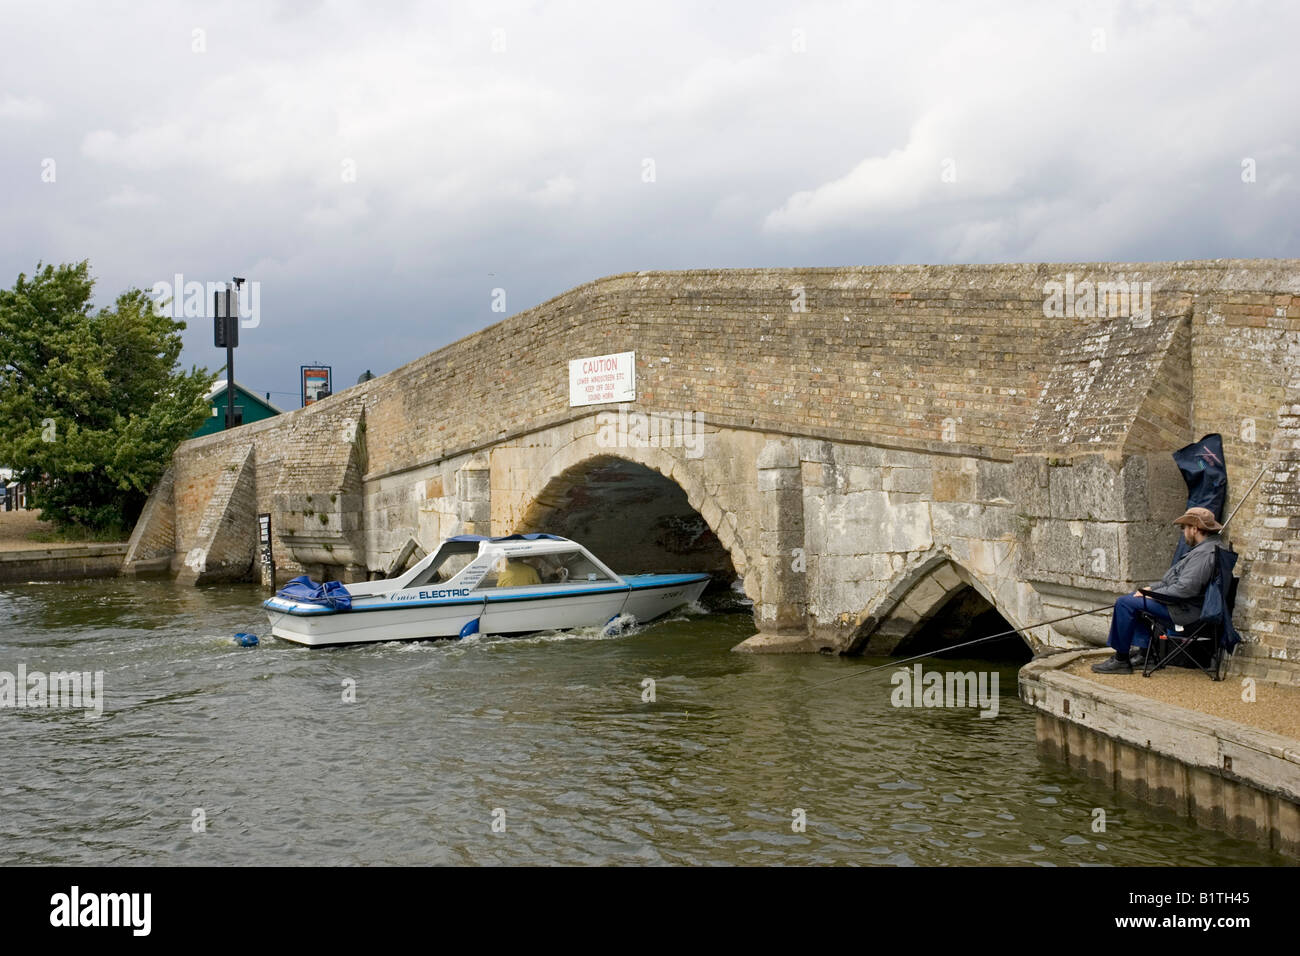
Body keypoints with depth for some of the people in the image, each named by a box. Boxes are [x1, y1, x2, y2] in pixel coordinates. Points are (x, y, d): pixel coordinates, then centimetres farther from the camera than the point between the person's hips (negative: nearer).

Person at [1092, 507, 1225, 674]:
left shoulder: (1204, 553, -23)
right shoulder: (1206, 547, 12)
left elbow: (1185, 588, -30)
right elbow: (1179, 579, 20)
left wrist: (1153, 594, -17)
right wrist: (1152, 588, 11)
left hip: (1185, 611, -12)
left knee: (1125, 603, -14)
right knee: (1135, 598, 23)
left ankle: (1121, 660, -6)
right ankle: (1144, 652, 17)